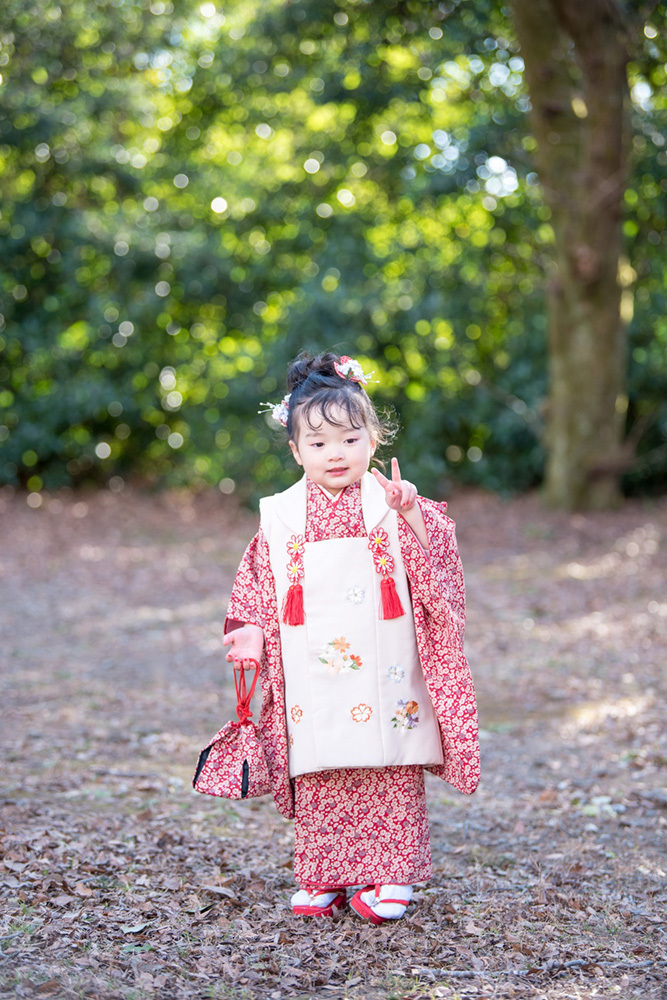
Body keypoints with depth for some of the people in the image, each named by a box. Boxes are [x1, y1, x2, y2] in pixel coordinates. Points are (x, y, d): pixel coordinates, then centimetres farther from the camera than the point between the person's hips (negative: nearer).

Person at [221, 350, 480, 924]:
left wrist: (410, 513, -23)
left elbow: (434, 568, -9)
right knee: (318, 781, 7)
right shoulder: (280, 517, 5)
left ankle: (392, 876, 16)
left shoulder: (393, 506, 1)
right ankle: (324, 878, 20)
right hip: (312, 680, 1)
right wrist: (252, 632, -2)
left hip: (383, 679, -1)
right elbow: (260, 589, 11)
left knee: (393, 779, 4)